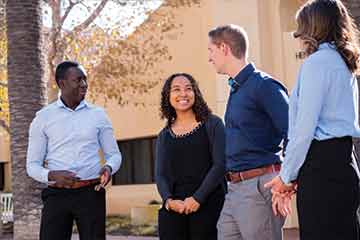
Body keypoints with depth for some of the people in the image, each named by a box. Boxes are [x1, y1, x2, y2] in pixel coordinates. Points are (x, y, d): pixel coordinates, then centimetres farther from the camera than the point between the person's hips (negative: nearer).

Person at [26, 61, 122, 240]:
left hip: (91, 193, 1)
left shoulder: (98, 115, 9)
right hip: (57, 195, -1)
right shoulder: (43, 117, 5)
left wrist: (108, 168, -10)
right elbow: (32, 165, 5)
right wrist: (53, 175, -17)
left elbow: (114, 154, 14)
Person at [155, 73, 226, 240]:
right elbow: (161, 174, 8)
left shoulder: (212, 124, 5)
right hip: (173, 209, 3)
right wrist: (168, 200, -11)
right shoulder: (164, 136, 15)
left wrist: (198, 198, -13)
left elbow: (219, 164, -4)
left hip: (208, 205, -2)